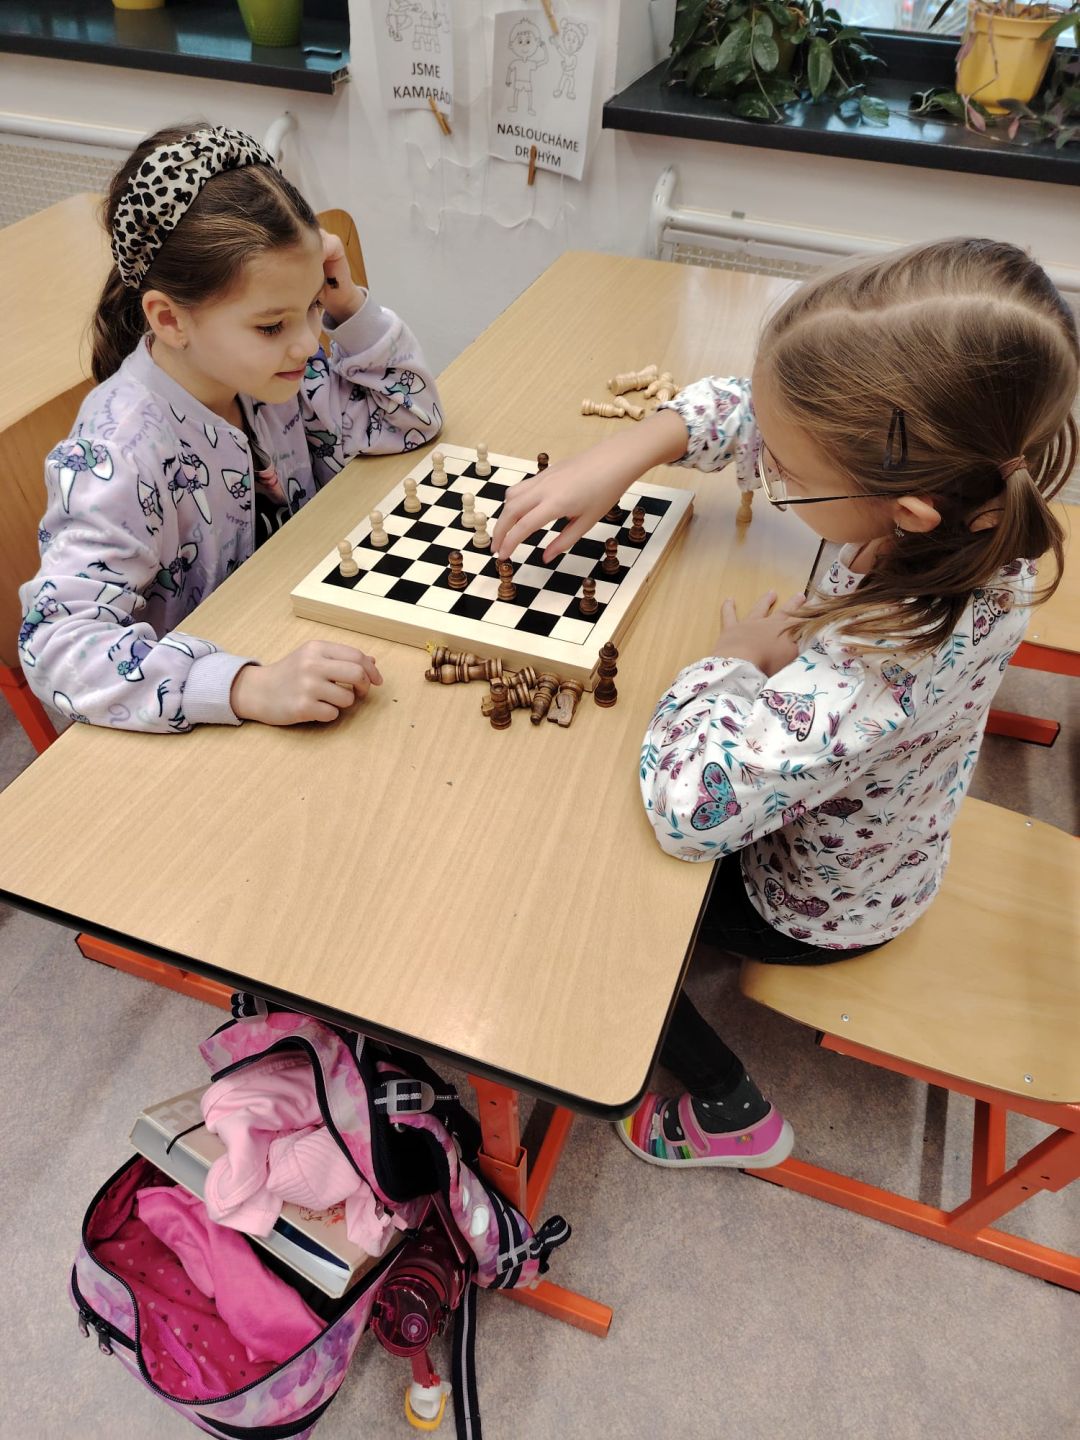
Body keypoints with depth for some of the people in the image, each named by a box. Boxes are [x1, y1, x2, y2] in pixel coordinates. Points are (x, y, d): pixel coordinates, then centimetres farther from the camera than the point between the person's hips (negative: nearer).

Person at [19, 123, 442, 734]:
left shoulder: (264, 369, -7)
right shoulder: (122, 456, -27)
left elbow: (413, 418, 3)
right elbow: (56, 642, -34)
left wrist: (349, 306, -13)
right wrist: (251, 687, -47)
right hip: (185, 730, -5)